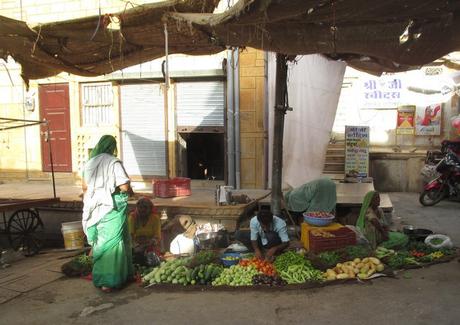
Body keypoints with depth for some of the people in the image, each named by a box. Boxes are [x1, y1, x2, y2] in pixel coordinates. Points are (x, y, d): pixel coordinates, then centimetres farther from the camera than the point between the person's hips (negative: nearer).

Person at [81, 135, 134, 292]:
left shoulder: (90, 163, 6)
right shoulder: (114, 162, -11)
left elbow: (84, 186, 13)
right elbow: (124, 186, -15)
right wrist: (130, 191, 5)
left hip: (95, 208, 6)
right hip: (113, 207, -6)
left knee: (99, 242, 15)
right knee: (112, 242, 1)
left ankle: (99, 277, 24)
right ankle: (108, 281, 3)